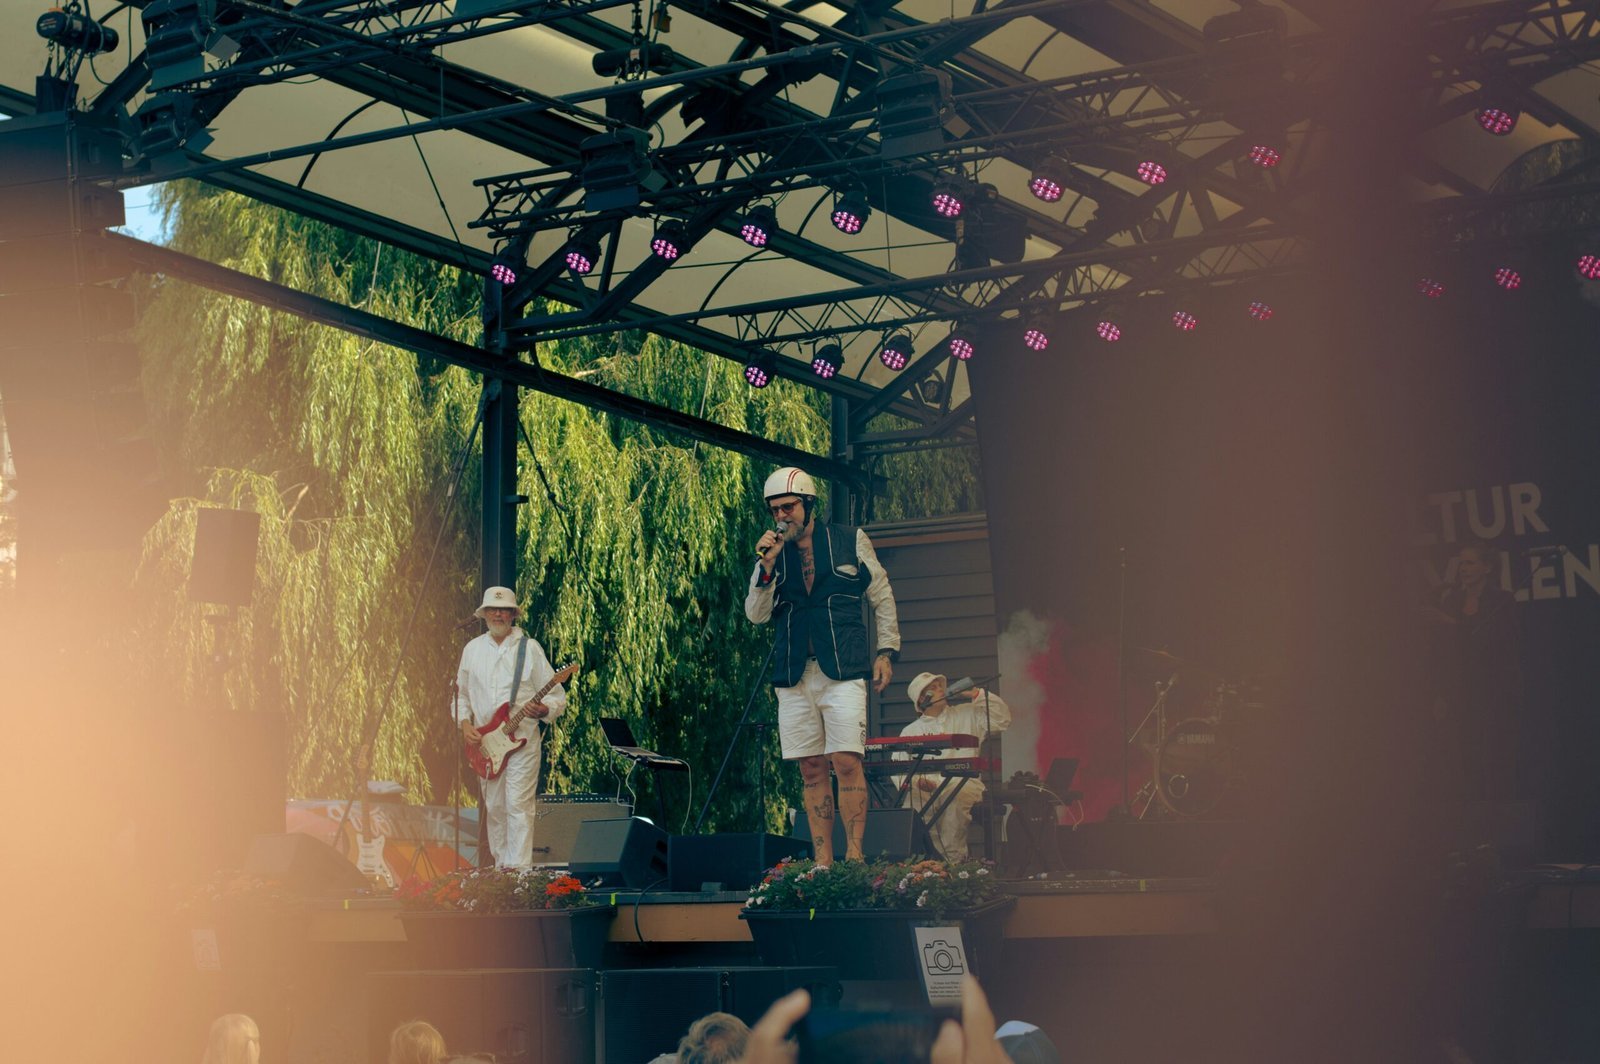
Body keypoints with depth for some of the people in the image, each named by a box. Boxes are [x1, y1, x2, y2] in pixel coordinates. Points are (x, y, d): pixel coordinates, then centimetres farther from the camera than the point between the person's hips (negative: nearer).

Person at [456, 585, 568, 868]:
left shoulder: (529, 647, 0)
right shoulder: (472, 649, 11)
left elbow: (557, 696, 1)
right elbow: (461, 694, 18)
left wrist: (544, 710, -20)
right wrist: (464, 723, 1)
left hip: (522, 739, -4)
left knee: (518, 805, -12)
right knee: (494, 808, 8)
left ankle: (518, 868, -14)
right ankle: (501, 866, 17)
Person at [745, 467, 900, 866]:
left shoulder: (850, 541, 6)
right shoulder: (773, 554, 12)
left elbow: (882, 597, 12)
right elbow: (756, 614, 4)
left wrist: (886, 650, 6)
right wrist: (767, 568, -9)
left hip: (843, 672, -3)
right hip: (794, 677, 3)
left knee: (847, 763, -12)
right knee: (812, 770, 3)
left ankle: (854, 855, -10)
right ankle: (822, 862, 5)